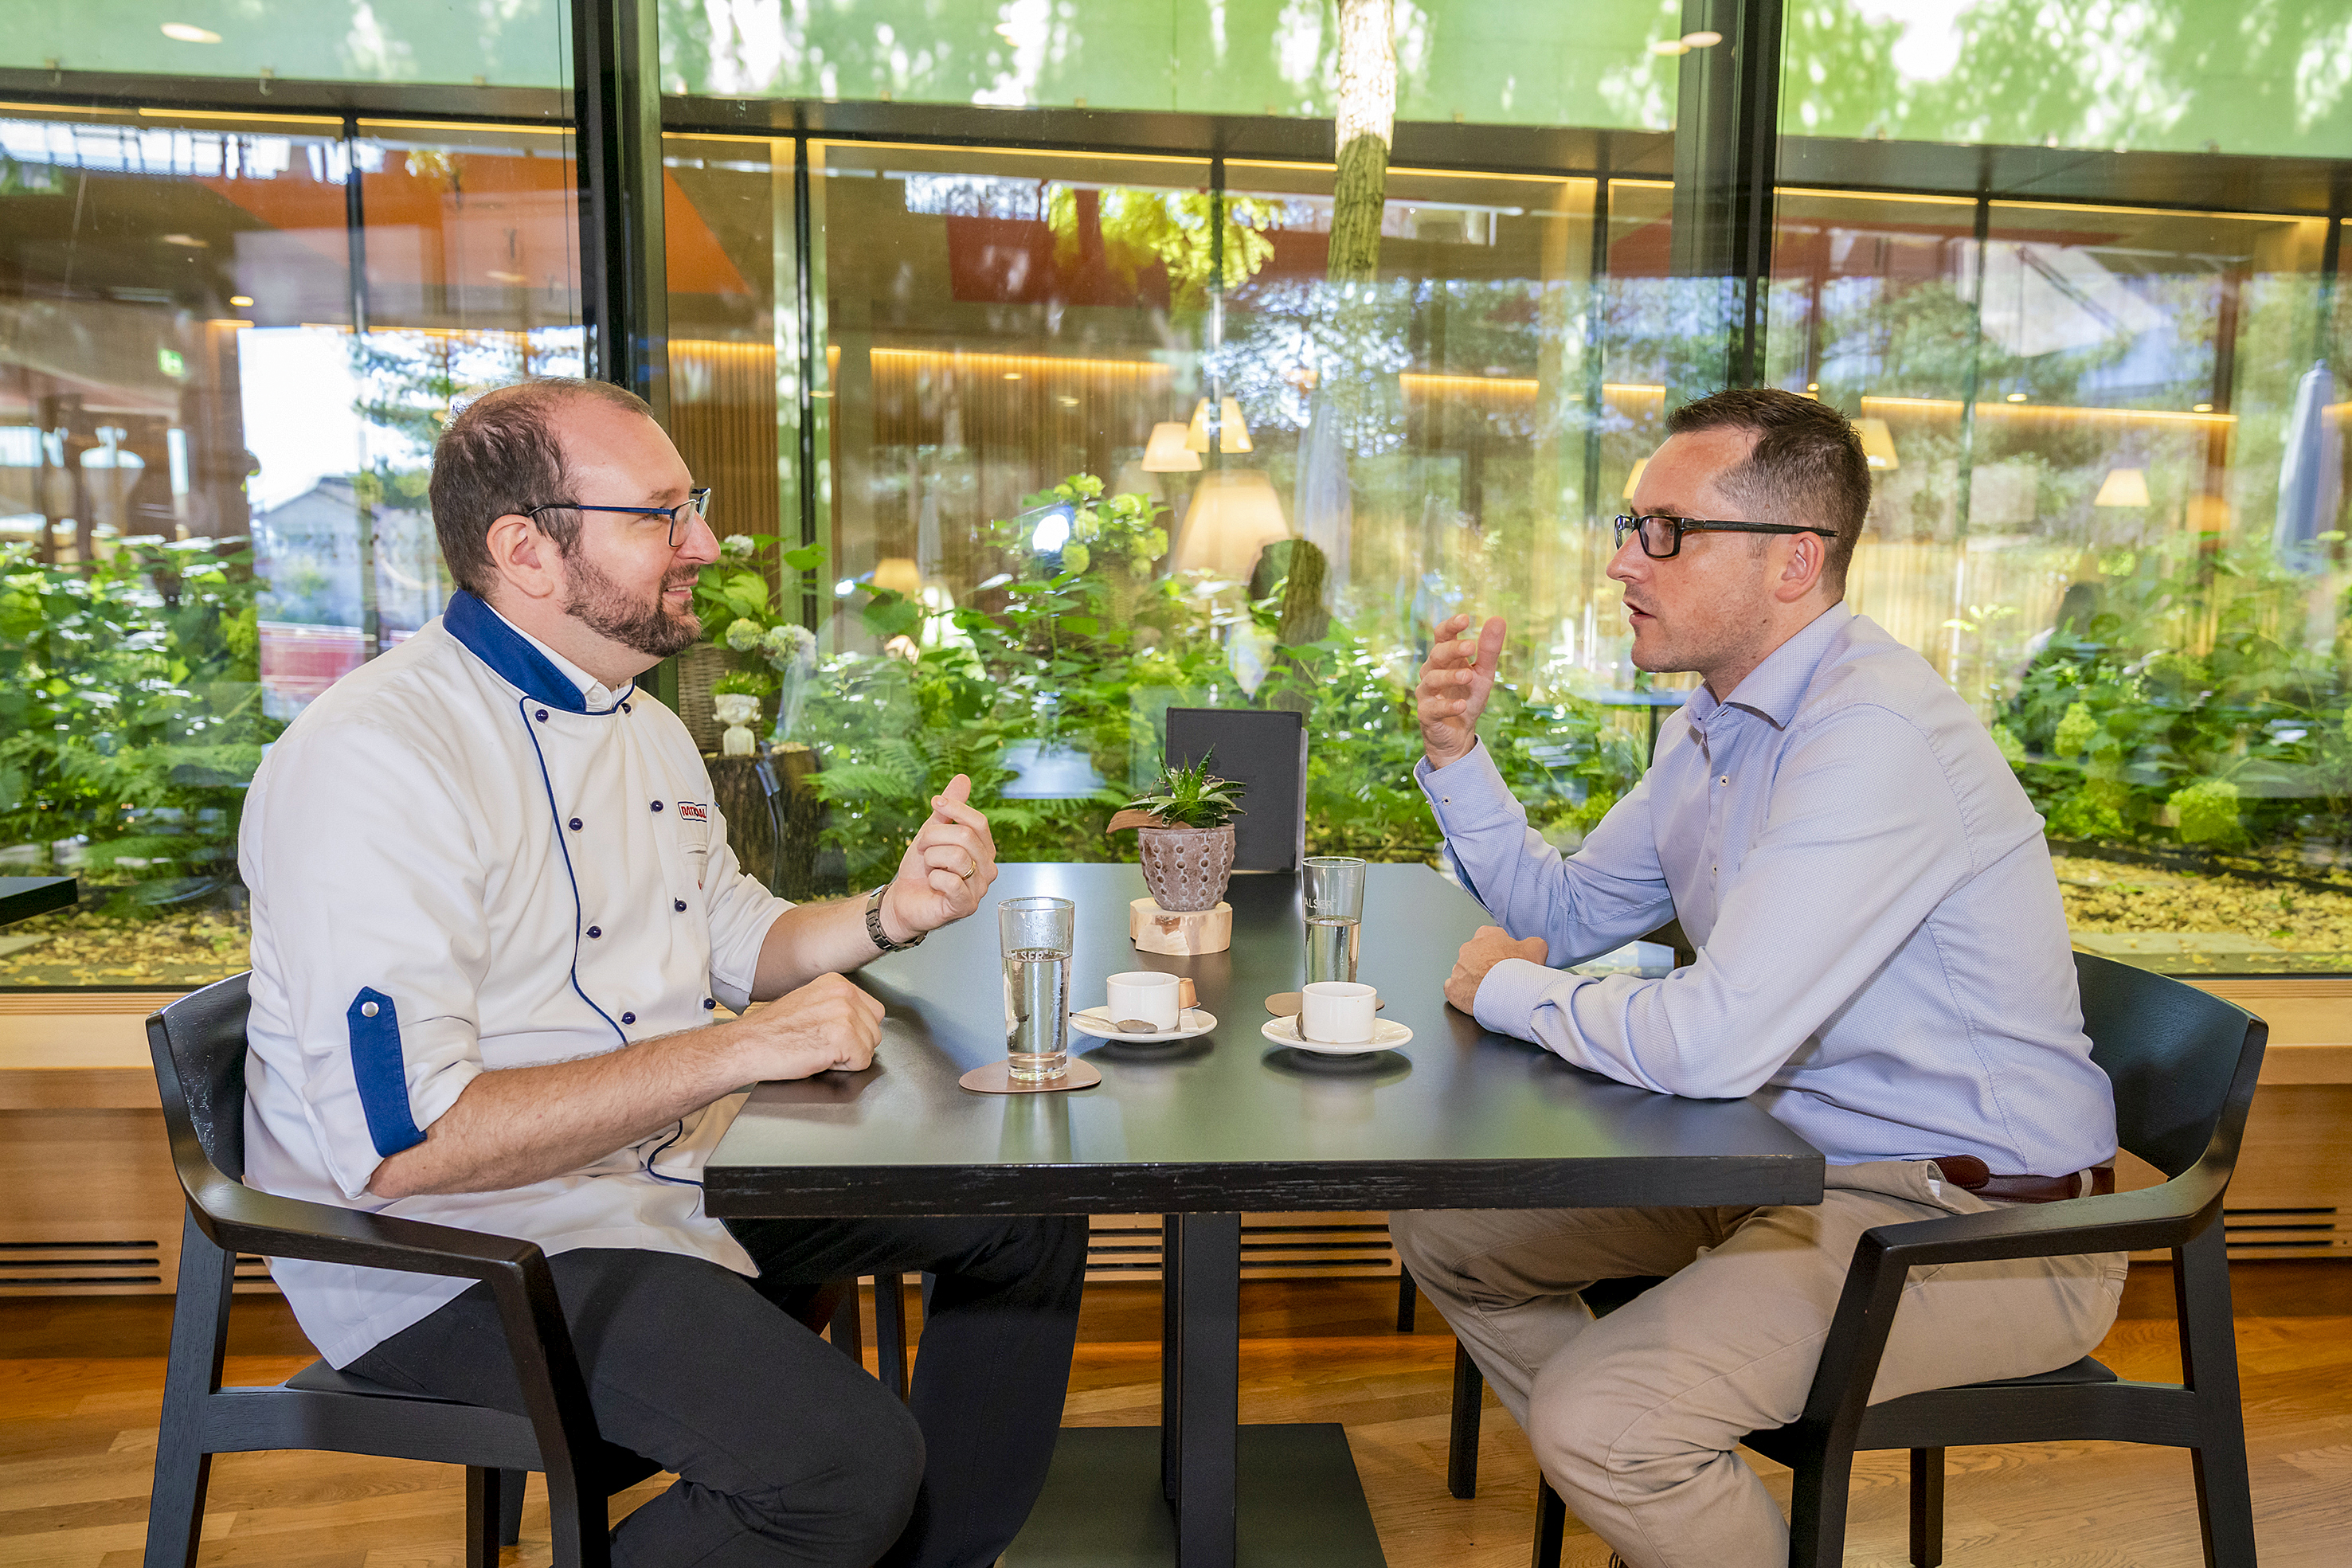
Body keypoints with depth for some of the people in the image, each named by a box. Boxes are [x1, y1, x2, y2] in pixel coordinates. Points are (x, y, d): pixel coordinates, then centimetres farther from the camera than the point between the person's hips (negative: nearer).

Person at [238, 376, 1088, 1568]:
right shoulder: (374, 758, -21)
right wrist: (737, 1048, -27)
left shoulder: (641, 725, 10)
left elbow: (736, 939, 18)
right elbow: (402, 1140, -28)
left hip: (682, 1164, 9)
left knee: (1032, 1215, 7)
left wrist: (888, 916, -2)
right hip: (461, 1251, -9)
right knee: (848, 1462, -27)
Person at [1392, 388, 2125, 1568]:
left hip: (1975, 1223, -9)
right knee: (1443, 1224, 9)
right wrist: (1456, 753, -1)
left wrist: (1506, 989, -15)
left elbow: (1711, 1044, -34)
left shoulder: (1874, 732, -26)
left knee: (1597, 1417, -24)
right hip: (1790, 1163, 9)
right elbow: (1568, 912, 14)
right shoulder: (1717, 720, 5)